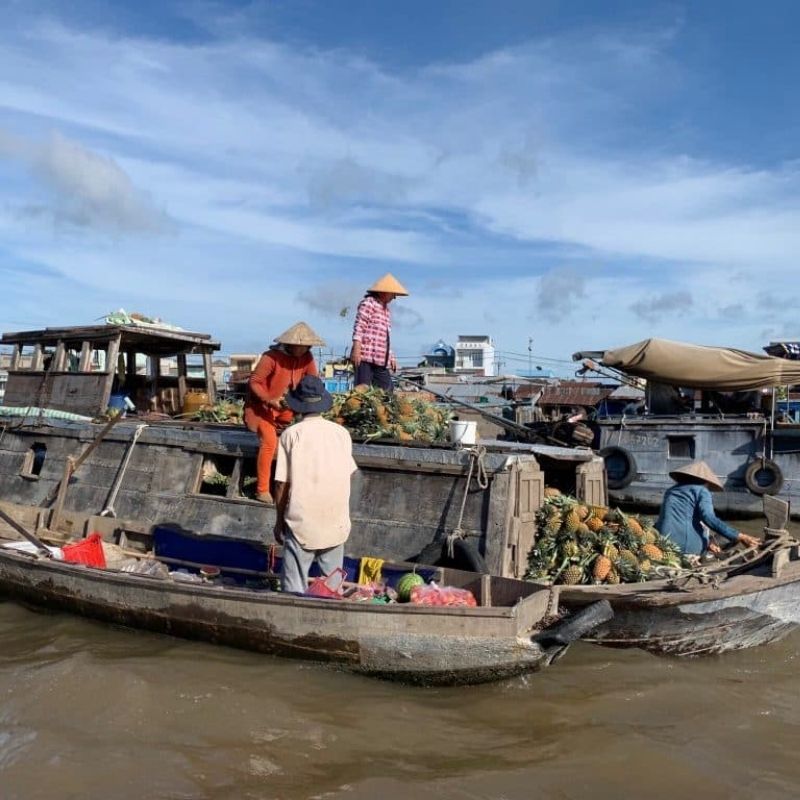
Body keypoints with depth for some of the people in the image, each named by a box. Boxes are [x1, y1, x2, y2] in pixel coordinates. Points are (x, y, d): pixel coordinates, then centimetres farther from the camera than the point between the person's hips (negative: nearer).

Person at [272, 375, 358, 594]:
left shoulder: (291, 435, -8)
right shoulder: (342, 433, -1)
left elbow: (282, 484, -7)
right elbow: (347, 474, 5)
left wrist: (279, 520, 6)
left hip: (301, 524, -3)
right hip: (336, 523, 3)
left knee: (295, 590, 6)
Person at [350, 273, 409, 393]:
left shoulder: (386, 310, 27)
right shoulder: (368, 303, 1)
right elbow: (359, 326, -11)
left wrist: (391, 357, 24)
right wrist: (356, 348, -22)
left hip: (382, 360, 9)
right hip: (365, 357, -9)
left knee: (387, 391, 1)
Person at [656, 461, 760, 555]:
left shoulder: (671, 490, 21)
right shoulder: (701, 490, 4)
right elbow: (709, 518, -11)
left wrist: (707, 543, 20)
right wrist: (740, 537, -13)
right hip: (686, 547, -5)